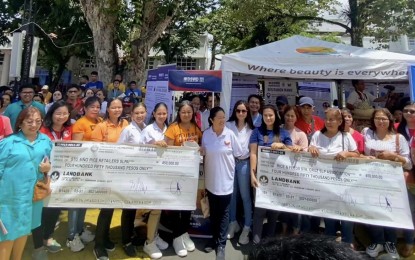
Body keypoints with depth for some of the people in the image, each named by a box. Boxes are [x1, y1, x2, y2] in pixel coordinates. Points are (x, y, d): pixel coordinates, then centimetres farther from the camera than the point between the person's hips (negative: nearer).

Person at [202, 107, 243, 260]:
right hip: (210, 179, 2)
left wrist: (226, 160, 2)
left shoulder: (230, 134, -11)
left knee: (223, 213, 7)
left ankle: (221, 244, 20)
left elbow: (239, 154, -2)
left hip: (225, 180, -2)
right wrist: (204, 173, 3)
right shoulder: (206, 134, -5)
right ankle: (214, 239, 34)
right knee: (213, 211, 16)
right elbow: (204, 155, 5)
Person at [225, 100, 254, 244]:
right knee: (231, 194, 11)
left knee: (245, 196, 4)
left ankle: (247, 227, 16)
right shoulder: (228, 125, 2)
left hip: (244, 163, -1)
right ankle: (233, 223, 29)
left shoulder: (251, 129, 3)